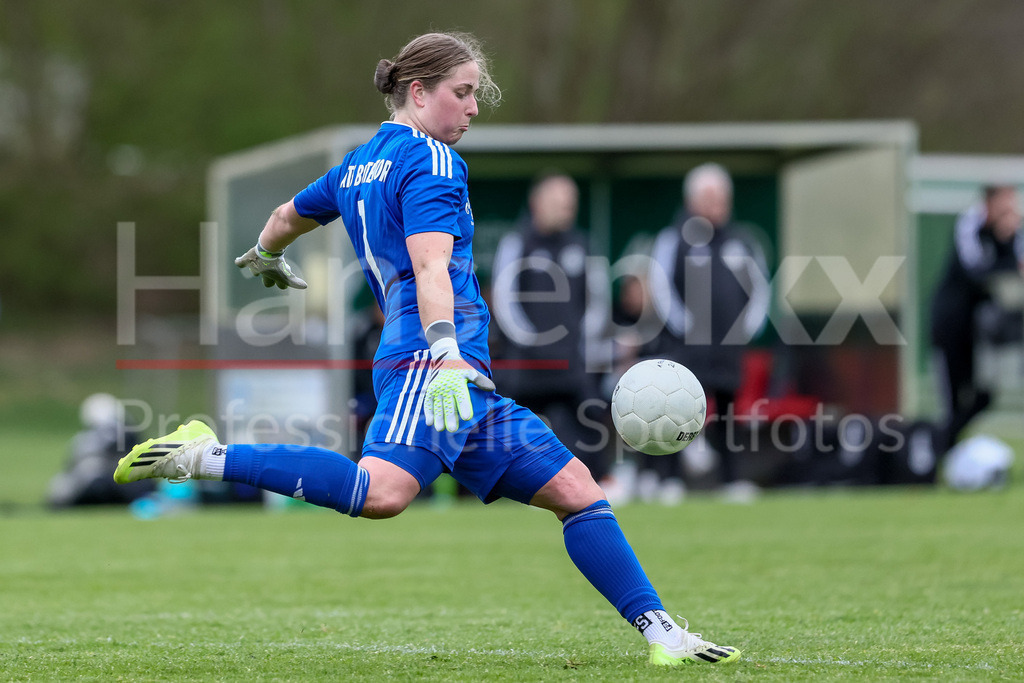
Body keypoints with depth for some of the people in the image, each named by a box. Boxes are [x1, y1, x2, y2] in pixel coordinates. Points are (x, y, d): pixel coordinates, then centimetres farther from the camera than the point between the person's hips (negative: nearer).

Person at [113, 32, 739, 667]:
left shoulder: (357, 166, 26)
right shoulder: (431, 159, -2)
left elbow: (289, 215, 44)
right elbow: (430, 266, -18)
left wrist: (267, 259, 66)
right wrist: (445, 355, -31)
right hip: (428, 359, -11)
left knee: (575, 488, 7)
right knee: (381, 492, -33)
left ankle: (661, 631, 4)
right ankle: (208, 457, -21)